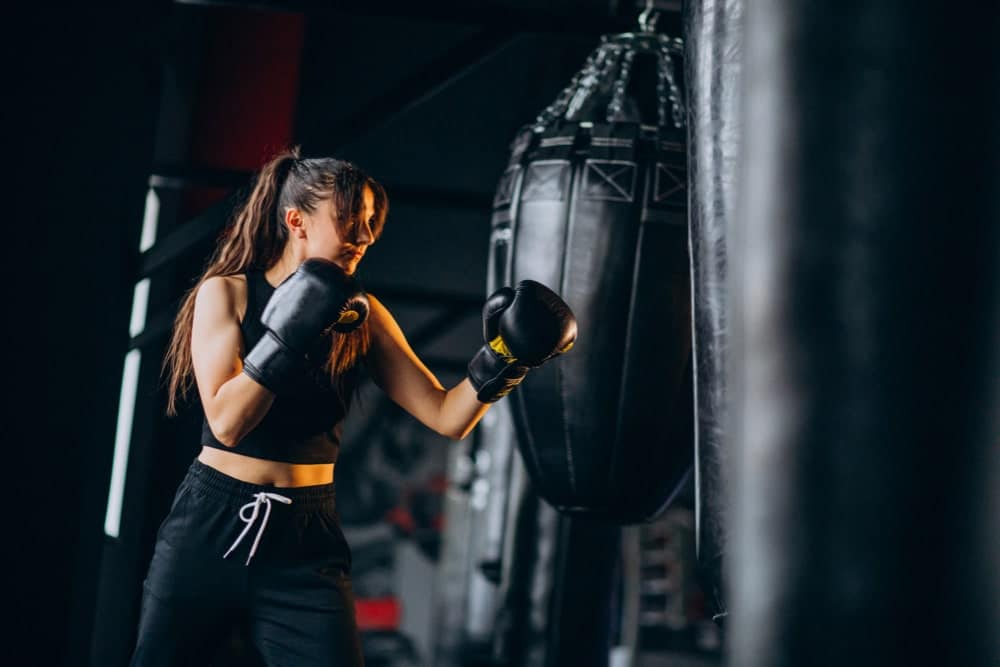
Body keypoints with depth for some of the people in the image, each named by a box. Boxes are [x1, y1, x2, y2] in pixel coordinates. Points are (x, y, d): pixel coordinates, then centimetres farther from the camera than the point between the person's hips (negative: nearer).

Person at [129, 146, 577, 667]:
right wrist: (288, 333, -22)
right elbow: (226, 422, -17)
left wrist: (505, 357, -17)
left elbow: (446, 417, -3)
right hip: (211, 525, -1)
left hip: (304, 539, 2)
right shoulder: (226, 293, -5)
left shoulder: (362, 316, 2)